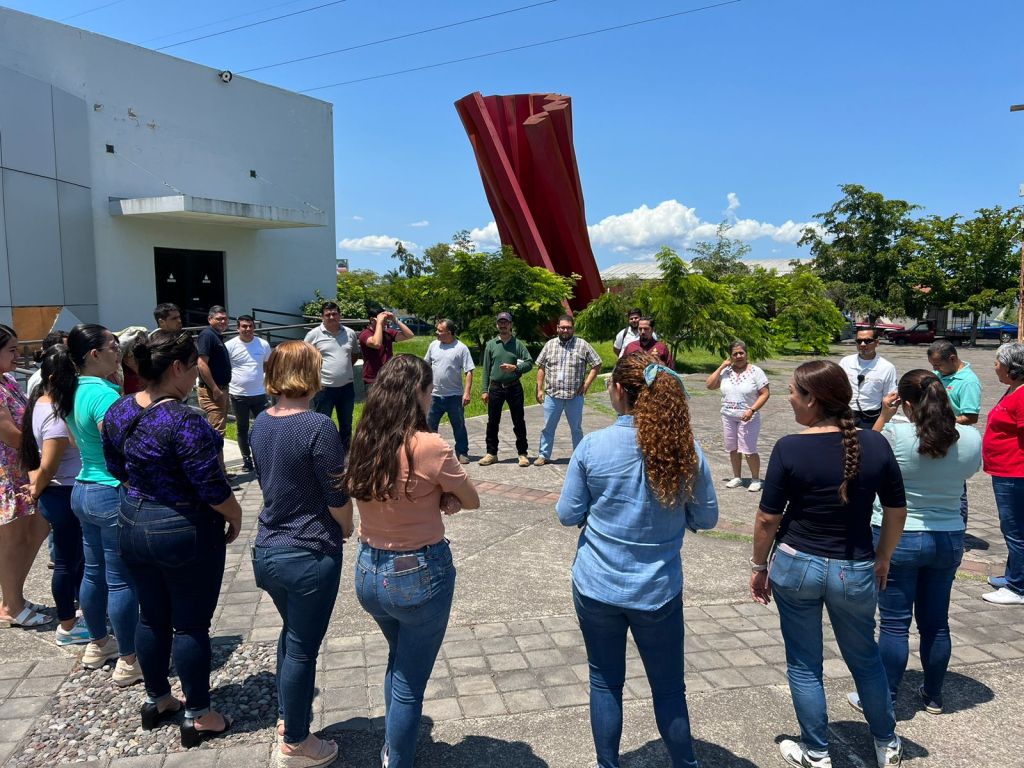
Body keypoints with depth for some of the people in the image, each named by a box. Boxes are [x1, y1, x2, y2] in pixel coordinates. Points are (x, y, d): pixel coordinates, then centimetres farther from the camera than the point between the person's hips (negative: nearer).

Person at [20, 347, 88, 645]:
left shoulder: (42, 403, 5)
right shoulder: (56, 414, -24)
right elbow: (48, 467, -22)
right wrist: (37, 492, -5)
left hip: (63, 494, 9)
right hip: (63, 496, -9)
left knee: (77, 557, 19)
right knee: (67, 561, 4)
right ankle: (67, 628, 19)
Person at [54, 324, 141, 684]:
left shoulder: (73, 393, 7)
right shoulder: (103, 394, -21)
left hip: (83, 490, 9)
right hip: (113, 494, -9)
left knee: (94, 572, 21)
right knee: (122, 580, 1)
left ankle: (98, 644, 37)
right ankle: (129, 661, 12)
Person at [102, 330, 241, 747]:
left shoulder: (118, 411, -1)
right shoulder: (184, 421, -26)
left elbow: (117, 468, 12)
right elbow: (212, 487, -23)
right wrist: (235, 518, -6)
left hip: (133, 524, 8)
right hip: (186, 531, -7)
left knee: (152, 617, 20)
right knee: (191, 624, 6)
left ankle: (156, 700, 37)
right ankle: (198, 717, 20)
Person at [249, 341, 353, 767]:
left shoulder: (261, 423, 1)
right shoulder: (317, 426, -22)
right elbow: (338, 497, -16)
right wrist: (346, 530, 3)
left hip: (268, 549, 7)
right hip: (309, 555, -7)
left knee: (291, 635, 27)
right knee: (302, 647, 9)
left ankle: (287, 715, 43)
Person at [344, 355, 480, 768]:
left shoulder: (362, 443, -5)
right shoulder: (430, 446, -23)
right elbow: (471, 501, -9)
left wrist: (435, 501, -9)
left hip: (368, 571, 7)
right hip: (420, 574, -7)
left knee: (399, 659, 31)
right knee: (409, 684, 13)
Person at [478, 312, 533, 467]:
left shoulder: (518, 344, 2)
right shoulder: (491, 345, 5)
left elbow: (529, 362, -2)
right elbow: (486, 368, 5)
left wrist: (515, 368, -19)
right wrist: (485, 390, 1)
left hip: (514, 387, -1)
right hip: (495, 387, 1)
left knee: (519, 422, 4)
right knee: (492, 422, 6)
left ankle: (522, 453, 13)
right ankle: (491, 453, 17)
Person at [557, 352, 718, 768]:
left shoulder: (593, 445, -15)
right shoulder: (687, 449, -11)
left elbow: (568, 514, -6)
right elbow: (706, 518, 0)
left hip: (597, 586, 0)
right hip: (659, 589, 1)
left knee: (605, 682, 18)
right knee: (669, 687, 18)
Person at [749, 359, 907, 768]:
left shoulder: (789, 448, -16)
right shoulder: (875, 444, -7)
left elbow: (768, 518, -11)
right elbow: (897, 511, 2)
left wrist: (758, 567, 3)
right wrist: (883, 558, 17)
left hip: (797, 565, -3)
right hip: (856, 571, 3)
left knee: (804, 665, 15)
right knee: (865, 658, 25)